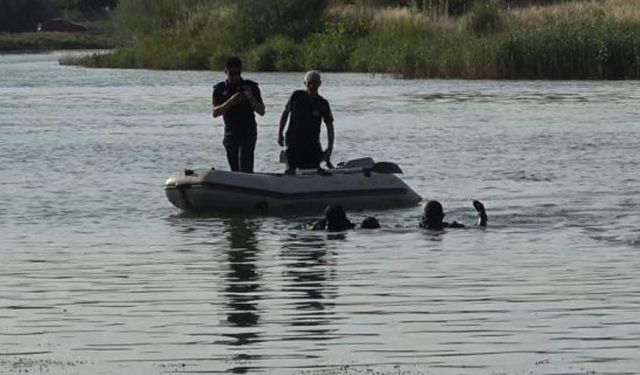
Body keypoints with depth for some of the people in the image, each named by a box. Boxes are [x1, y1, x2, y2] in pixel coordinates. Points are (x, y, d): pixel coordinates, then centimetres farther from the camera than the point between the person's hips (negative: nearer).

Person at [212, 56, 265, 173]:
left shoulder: (251, 86, 1)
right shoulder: (220, 89, 5)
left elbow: (261, 111, -1)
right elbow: (214, 113, -6)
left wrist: (251, 98, -19)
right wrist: (231, 101, -20)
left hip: (248, 133, -3)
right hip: (230, 133, 3)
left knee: (245, 168, -17)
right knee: (235, 170, 6)